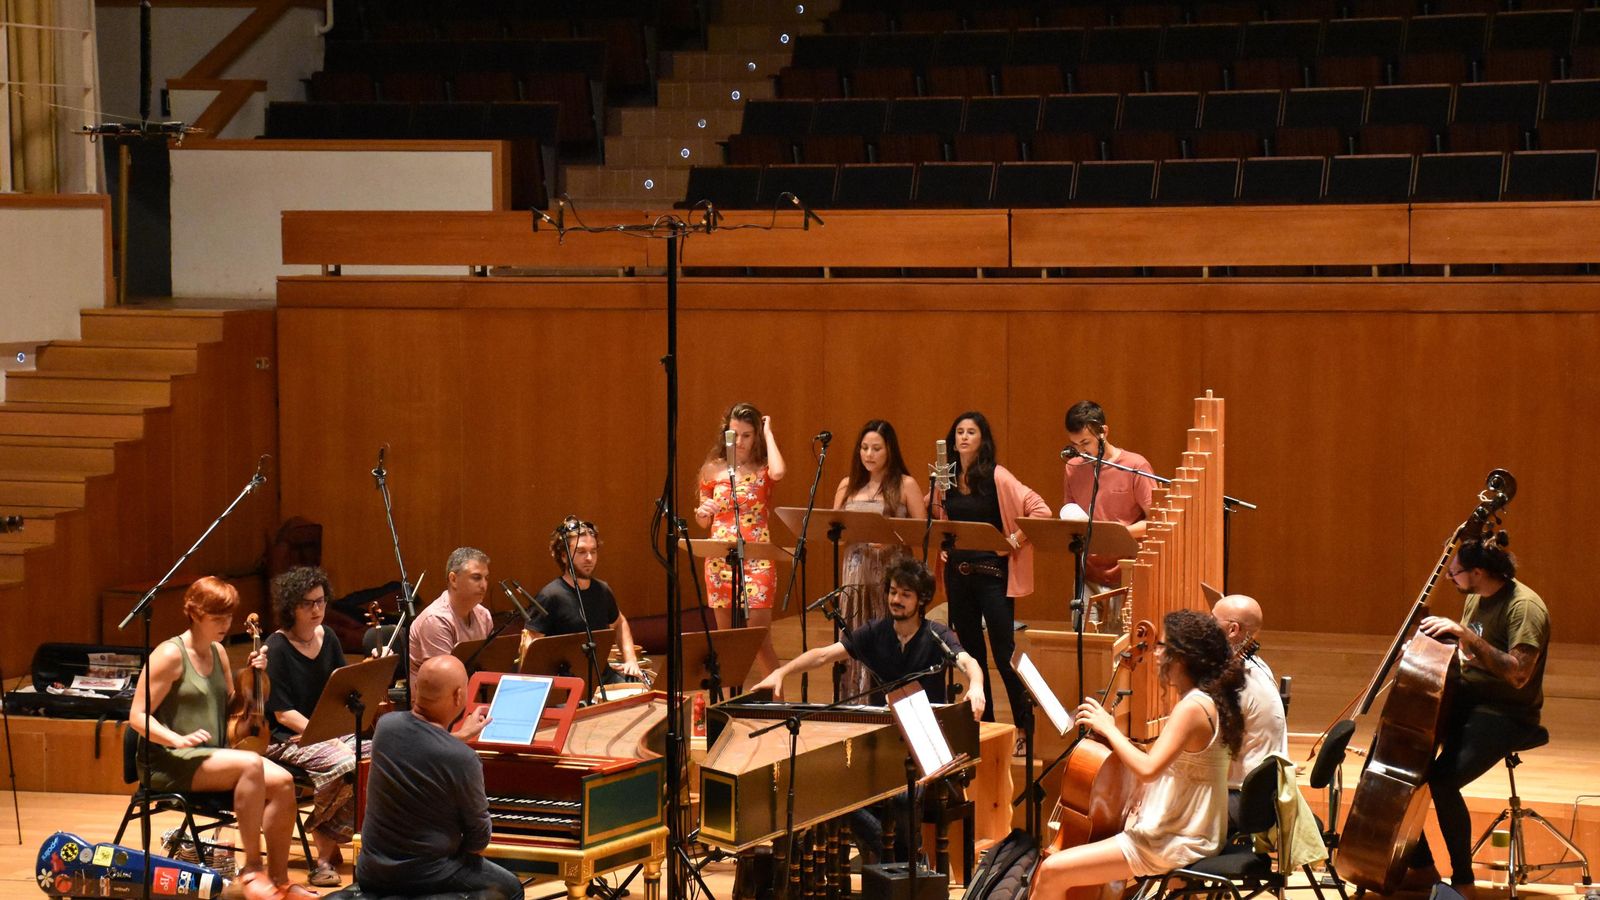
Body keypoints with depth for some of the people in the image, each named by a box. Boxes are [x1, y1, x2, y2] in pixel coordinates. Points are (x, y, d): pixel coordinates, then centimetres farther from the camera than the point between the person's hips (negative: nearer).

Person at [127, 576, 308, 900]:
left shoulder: (217, 652, 14)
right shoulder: (170, 655, -9)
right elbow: (137, 716, -13)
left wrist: (254, 675, 4)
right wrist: (177, 739, -29)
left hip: (214, 757, 7)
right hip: (170, 764, -7)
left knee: (282, 782, -18)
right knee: (251, 764, -33)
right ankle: (252, 869, -24)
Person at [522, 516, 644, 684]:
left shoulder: (602, 591, 12)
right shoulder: (550, 596, -9)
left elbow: (619, 624, 32)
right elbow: (529, 645, -12)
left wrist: (630, 660, 17)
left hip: (605, 676, 7)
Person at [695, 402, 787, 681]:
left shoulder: (763, 469, 0)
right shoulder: (713, 469, 7)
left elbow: (778, 472, -27)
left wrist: (768, 433, -12)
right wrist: (702, 513, -8)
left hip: (756, 561, -3)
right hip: (720, 560, 3)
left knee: (759, 639, -8)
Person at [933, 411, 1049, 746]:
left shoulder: (997, 477, -9)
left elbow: (1040, 510, -15)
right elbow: (936, 516, 27)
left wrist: (1015, 541, -15)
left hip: (992, 572, -6)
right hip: (958, 571, 6)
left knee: (1003, 652, -6)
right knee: (970, 651, 9)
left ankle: (1025, 728, 1)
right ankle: (982, 724, 18)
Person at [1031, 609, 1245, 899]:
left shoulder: (1192, 707, -20)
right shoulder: (1206, 700, 10)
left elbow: (1148, 769, -31)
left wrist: (1108, 728, -18)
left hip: (1172, 844, -11)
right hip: (1180, 831, 11)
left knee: (1052, 872, -14)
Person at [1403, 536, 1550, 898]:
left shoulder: (1525, 606, -19)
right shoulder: (1475, 598, 8)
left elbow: (1518, 674, -30)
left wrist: (1465, 633, -31)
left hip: (1506, 714, -9)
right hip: (1464, 698, 9)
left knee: (1442, 780, -29)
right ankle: (1421, 866, 5)